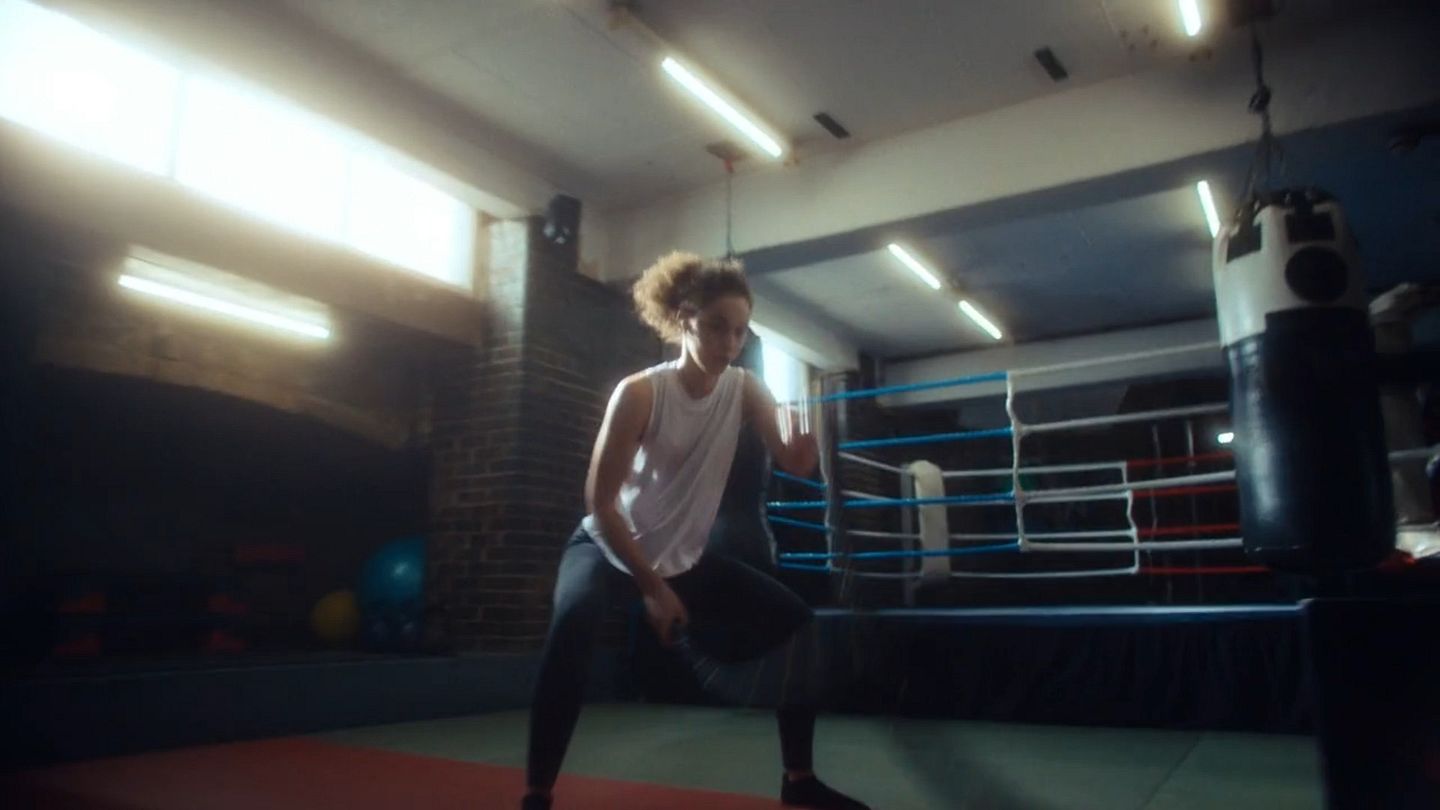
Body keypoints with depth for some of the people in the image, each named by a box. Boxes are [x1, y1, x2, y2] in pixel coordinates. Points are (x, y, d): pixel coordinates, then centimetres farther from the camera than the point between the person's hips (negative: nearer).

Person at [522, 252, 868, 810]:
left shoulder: (743, 390, -7)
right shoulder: (640, 393, -22)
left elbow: (796, 465, -17)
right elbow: (600, 502, -22)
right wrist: (652, 589, -22)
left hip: (684, 559, 5)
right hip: (606, 548, -5)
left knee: (794, 622, -2)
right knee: (573, 627, -36)